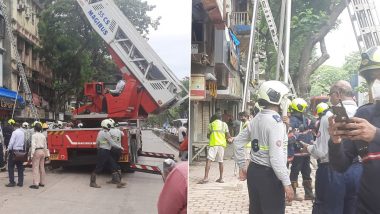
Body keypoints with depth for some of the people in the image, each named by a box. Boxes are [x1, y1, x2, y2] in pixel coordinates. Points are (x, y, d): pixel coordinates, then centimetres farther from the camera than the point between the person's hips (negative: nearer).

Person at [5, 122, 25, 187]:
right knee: (20, 167, 10)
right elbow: (24, 142, 6)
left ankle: (12, 182, 2)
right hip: (21, 151, 6)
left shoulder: (15, 132, -10)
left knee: (11, 167, 3)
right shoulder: (23, 132, 8)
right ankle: (20, 182, 11)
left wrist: (9, 149, -3)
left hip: (14, 151, -6)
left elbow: (11, 142, -13)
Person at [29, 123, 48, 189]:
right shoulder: (43, 136, 9)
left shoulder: (34, 135, -10)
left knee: (35, 168, -6)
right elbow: (45, 146, 13)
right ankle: (42, 182, 20)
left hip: (37, 151, -7)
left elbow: (33, 145, -16)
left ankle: (36, 184, -8)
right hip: (42, 151, 7)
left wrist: (32, 154, -15)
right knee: (42, 167, 12)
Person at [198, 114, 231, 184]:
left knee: (208, 160, -9)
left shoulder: (211, 124, 12)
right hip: (222, 144, 3)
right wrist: (230, 137, 29)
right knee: (220, 161, 12)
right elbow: (228, 135, 7)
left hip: (213, 144, -3)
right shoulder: (224, 124, 14)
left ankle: (206, 177, -22)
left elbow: (208, 135, 17)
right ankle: (221, 178, 15)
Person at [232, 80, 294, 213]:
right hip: (269, 174, -8)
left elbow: (238, 142, 17)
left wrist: (242, 166, 24)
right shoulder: (275, 121, -17)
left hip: (253, 171, 8)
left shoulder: (256, 119, 8)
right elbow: (276, 157, -24)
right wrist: (287, 183, -18)